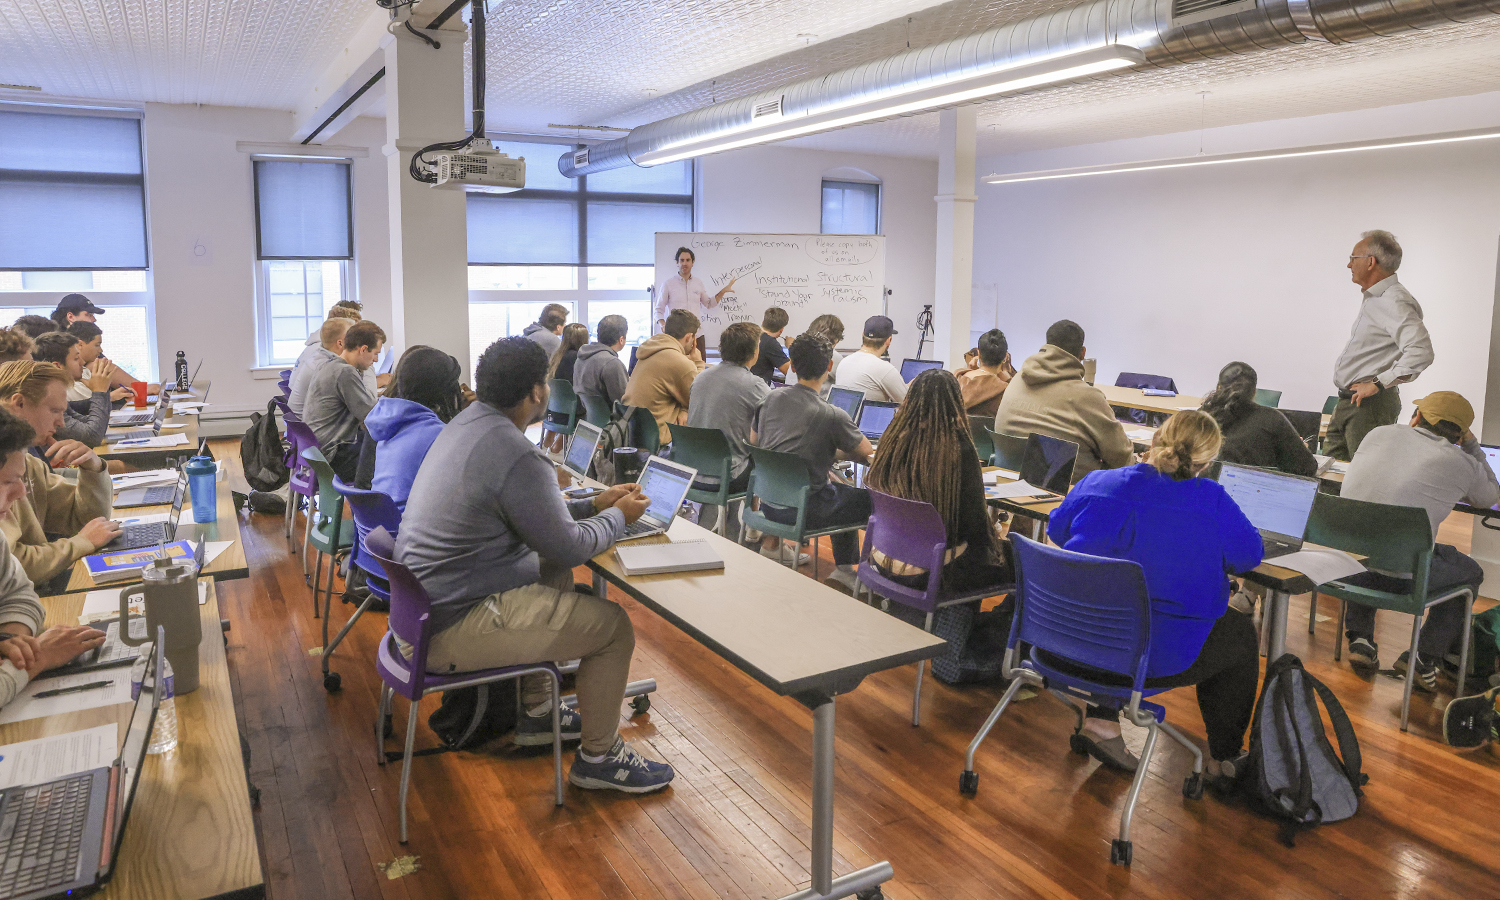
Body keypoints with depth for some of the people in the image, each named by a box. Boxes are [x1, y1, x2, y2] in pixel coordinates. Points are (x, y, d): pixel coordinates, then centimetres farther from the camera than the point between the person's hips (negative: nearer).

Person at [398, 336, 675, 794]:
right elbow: (567, 548, -14)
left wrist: (594, 504, 17)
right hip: (451, 629, -10)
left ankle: (537, 712, 35)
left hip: (424, 599, 10)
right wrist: (618, 516, 3)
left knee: (556, 579, 27)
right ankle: (598, 757, 15)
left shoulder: (467, 423, 6)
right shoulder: (518, 457, -25)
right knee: (614, 626, -4)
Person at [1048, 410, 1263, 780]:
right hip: (1161, 658, -3)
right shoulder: (1212, 500, -14)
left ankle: (1101, 720, 28)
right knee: (1241, 635, 27)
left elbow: (1057, 529, 10)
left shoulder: (1098, 483, -6)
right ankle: (1226, 758, 39)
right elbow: (1250, 555, 0)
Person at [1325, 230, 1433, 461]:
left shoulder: (1394, 301, -17)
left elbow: (1420, 352, -30)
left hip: (1370, 406, -10)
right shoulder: (1372, 298, 17)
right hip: (1348, 401, 10)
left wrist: (1378, 384, -24)